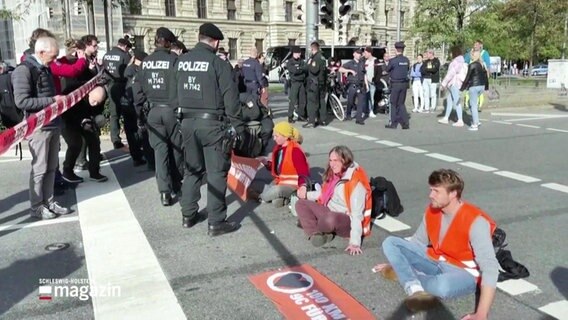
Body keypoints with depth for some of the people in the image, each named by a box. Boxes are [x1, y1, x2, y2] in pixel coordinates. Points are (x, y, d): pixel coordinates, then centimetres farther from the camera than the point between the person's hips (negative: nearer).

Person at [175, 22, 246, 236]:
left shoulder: (181, 62, 7)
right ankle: (216, 223, 5)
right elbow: (230, 98, -12)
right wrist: (239, 126, -4)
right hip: (211, 123, -6)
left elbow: (177, 93, 12)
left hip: (187, 122, 6)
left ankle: (188, 216, 26)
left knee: (192, 169, 18)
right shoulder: (218, 63, -11)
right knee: (216, 173, 1)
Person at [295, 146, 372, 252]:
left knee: (330, 219, -41)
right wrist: (307, 194, 5)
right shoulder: (333, 174, 2)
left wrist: (355, 242, -34)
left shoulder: (356, 182, -24)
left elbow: (357, 214, -28)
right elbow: (324, 194, 20)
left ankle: (309, 223, -6)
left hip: (346, 221, -9)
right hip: (329, 212, 9)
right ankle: (316, 234, -21)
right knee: (301, 203, -1)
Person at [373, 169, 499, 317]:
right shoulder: (431, 211, -5)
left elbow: (490, 267, -31)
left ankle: (404, 273, -14)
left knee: (443, 286, -43)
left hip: (464, 272, -7)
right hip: (435, 262, 7)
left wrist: (481, 315, -38)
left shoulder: (475, 221, -26)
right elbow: (417, 241, 12)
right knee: (390, 243, -7)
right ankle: (415, 289, -26)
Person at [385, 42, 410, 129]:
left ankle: (393, 123, 11)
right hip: (404, 83, 5)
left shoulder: (393, 60, -13)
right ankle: (405, 123, 6)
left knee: (394, 104, 7)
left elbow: (387, 70, 0)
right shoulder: (406, 60, 2)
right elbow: (407, 69, 10)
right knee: (401, 103, 13)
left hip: (395, 84, -5)